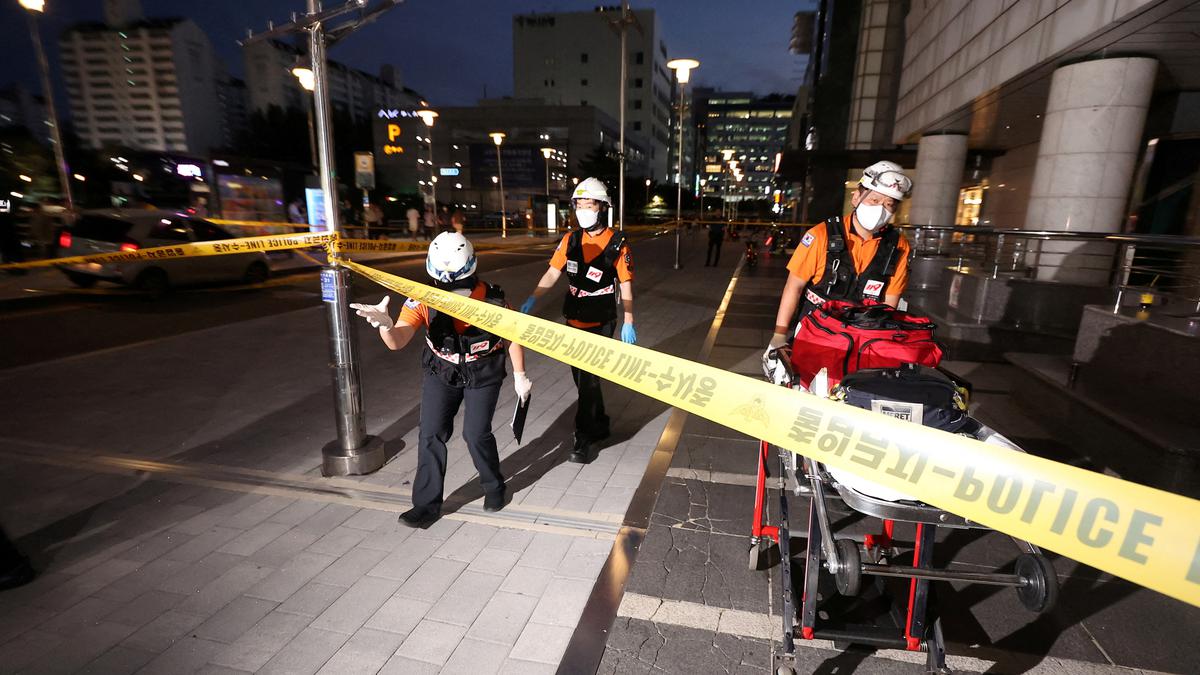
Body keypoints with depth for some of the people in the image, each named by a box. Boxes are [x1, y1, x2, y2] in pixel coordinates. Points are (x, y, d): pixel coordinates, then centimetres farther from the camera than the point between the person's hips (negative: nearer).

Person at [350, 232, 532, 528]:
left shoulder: (492, 299, -25)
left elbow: (513, 337, -10)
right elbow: (397, 342, -30)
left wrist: (520, 376, -1)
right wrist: (385, 324, -53)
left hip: (483, 375, -2)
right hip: (440, 373, 2)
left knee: (476, 434, -6)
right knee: (431, 434, -4)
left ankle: (493, 487, 24)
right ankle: (427, 504, 13)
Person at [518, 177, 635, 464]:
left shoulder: (617, 244, -8)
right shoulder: (570, 240, 3)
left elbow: (626, 286, -5)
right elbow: (552, 273, -2)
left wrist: (628, 323, -7)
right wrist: (533, 298, -17)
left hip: (600, 323, -5)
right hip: (574, 321, 5)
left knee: (588, 379, -6)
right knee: (581, 376, 14)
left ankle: (584, 438, 7)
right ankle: (599, 426, 33)